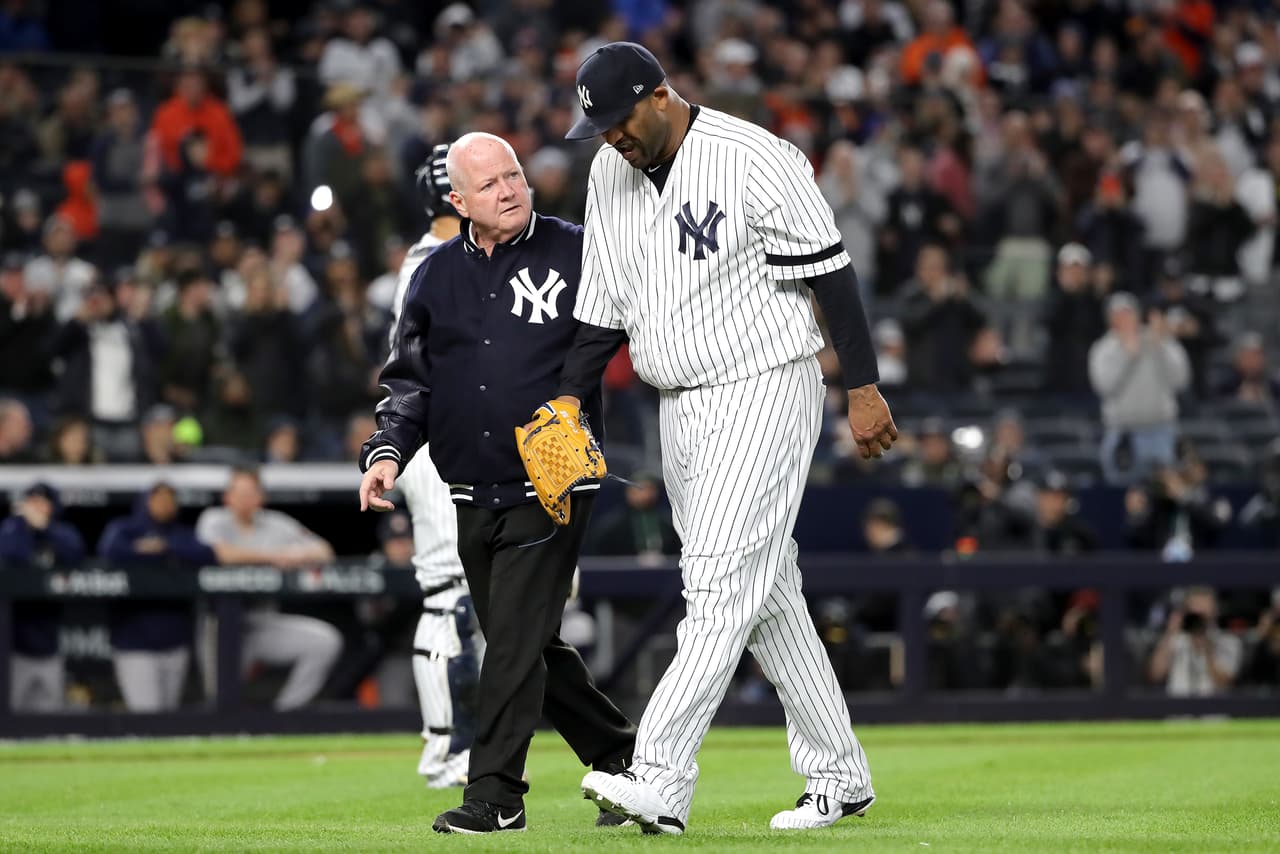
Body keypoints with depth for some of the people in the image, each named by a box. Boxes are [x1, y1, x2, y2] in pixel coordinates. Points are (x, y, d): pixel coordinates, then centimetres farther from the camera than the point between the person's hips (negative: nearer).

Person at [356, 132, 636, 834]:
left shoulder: (575, 253, -1)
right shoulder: (435, 277, 11)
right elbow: (410, 381, 13)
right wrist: (388, 451, -2)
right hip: (474, 498, 5)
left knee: (516, 639, -10)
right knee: (533, 648, 11)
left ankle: (495, 792, -5)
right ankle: (618, 756, 25)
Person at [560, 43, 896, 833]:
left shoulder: (755, 160, -15)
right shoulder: (610, 174, 7)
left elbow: (830, 272, -13)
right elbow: (605, 303, 14)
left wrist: (864, 388, -14)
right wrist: (570, 396, 3)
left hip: (764, 391, -8)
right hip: (680, 410, 8)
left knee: (721, 585, -14)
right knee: (766, 594, 10)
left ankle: (660, 782, -23)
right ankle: (840, 778, 17)